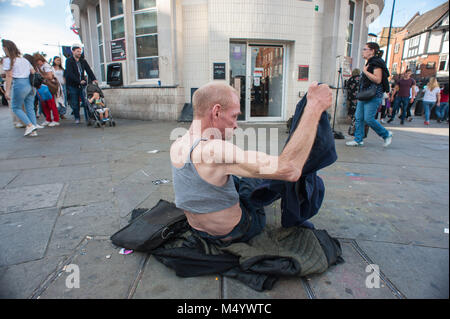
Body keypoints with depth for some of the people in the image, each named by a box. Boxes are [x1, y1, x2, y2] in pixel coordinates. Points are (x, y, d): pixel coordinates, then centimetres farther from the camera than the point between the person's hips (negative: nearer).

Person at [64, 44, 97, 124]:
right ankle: (77, 118, 16)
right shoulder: (69, 61, -3)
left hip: (82, 85, 3)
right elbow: (70, 74, -13)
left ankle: (88, 118, -2)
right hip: (72, 86, -3)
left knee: (86, 102, -6)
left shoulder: (83, 61, 12)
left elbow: (89, 70, 4)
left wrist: (93, 79, -12)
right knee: (75, 104, 3)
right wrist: (79, 81, -23)